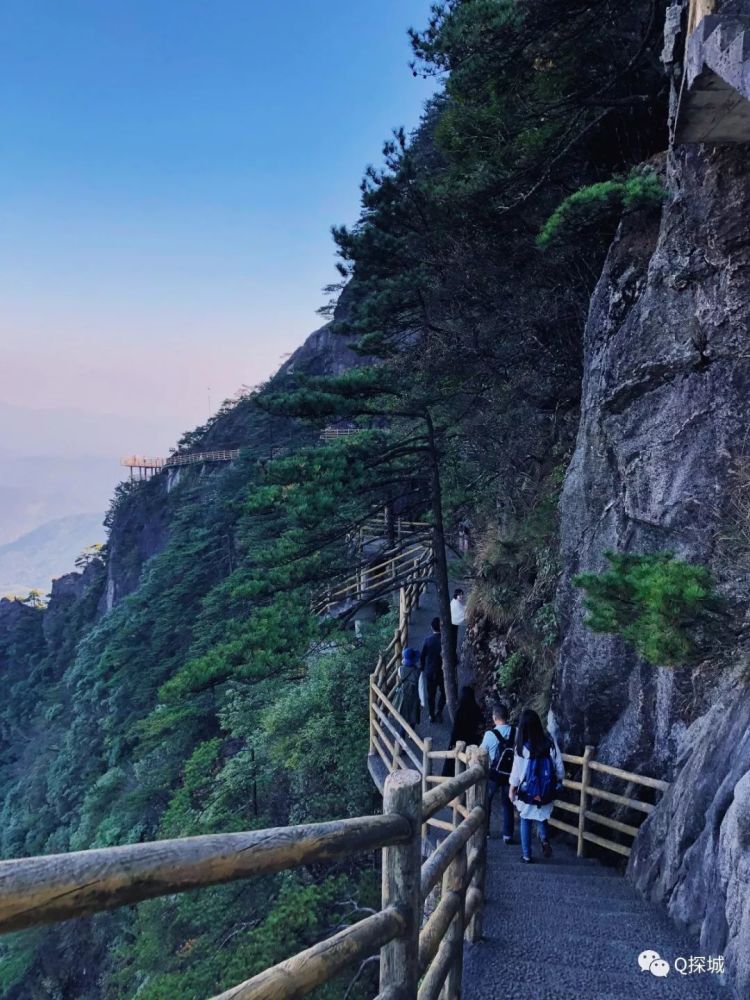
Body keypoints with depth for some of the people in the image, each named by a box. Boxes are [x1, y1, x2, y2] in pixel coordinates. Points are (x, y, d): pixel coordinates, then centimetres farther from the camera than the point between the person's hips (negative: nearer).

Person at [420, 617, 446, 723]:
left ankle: (432, 716, 22)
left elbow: (422, 656, -5)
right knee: (443, 693, 18)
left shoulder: (428, 640, -11)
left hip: (430, 671, 1)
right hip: (443, 671, -1)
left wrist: (423, 668, 11)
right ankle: (439, 712, 5)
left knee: (431, 694, 14)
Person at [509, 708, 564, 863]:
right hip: (545, 792, 2)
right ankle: (545, 839, 1)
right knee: (541, 817, 25)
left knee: (526, 821, 16)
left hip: (527, 792, -2)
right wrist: (557, 783, 13)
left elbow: (516, 772, -7)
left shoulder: (522, 748, -16)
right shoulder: (550, 743, -11)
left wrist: (512, 789, 7)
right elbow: (559, 768, -4)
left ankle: (526, 855, 17)